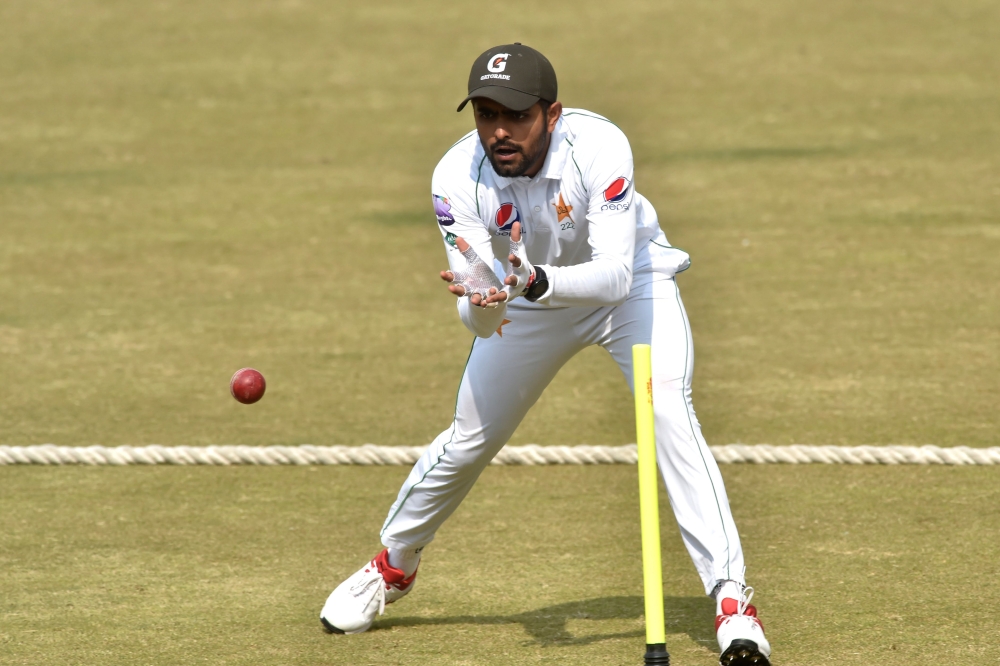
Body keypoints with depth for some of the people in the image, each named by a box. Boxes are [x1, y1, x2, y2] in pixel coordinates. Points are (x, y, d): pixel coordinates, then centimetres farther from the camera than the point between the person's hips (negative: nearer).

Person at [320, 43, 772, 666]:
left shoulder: (599, 147, -36)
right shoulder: (457, 177, -28)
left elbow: (614, 275, -41)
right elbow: (480, 323, -30)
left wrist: (537, 282, -58)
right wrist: (481, 305, -53)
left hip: (631, 283, -3)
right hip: (532, 296, 3)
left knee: (669, 413, -25)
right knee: (469, 439, 10)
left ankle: (731, 598, -24)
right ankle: (394, 565, 37)